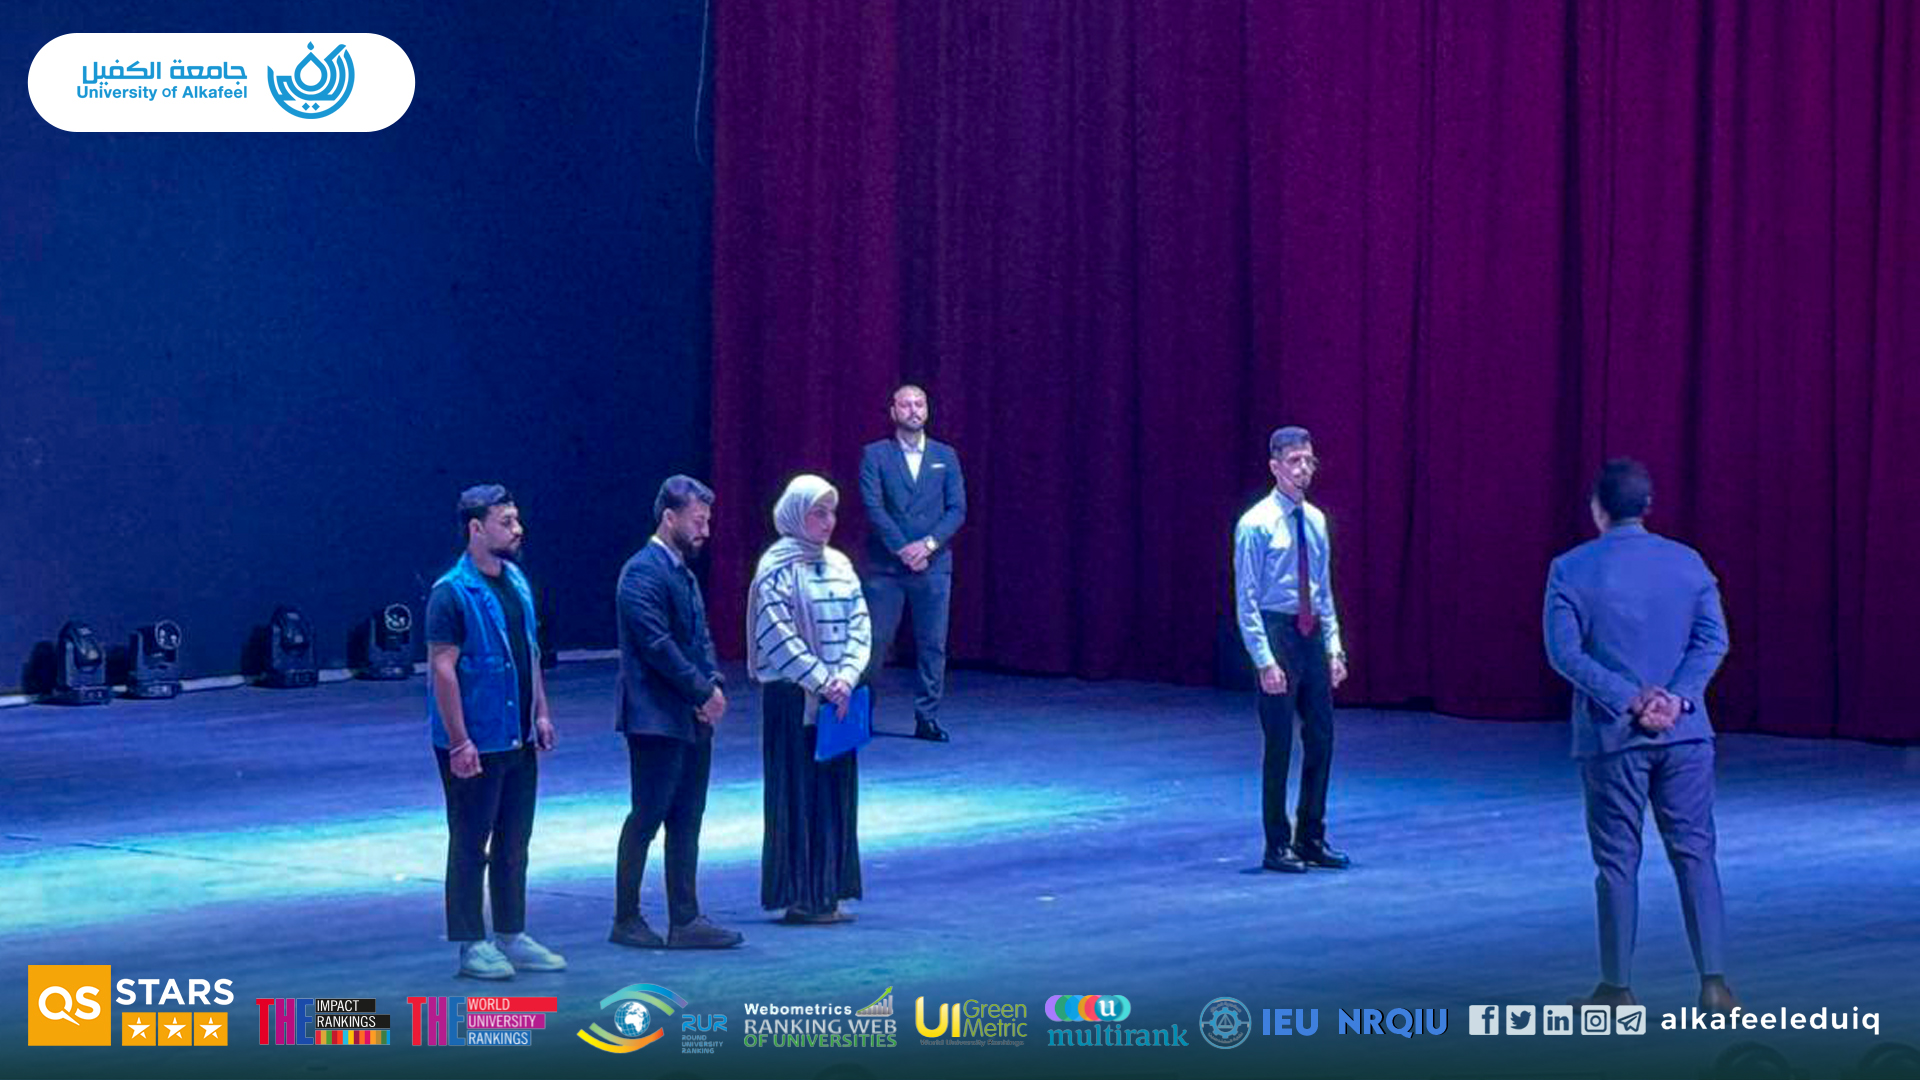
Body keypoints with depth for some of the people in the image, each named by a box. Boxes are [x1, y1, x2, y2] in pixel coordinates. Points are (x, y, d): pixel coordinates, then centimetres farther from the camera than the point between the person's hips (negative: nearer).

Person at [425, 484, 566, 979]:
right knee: (471, 845, 2)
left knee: (514, 844, 14)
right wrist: (459, 742, -20)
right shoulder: (452, 593, -15)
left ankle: (512, 937, 23)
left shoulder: (517, 582, 8)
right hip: (475, 745, -7)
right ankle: (472, 945, 9)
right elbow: (442, 669, -17)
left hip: (519, 741, 7)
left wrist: (541, 712, 12)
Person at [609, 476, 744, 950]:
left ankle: (685, 920, 12)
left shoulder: (683, 571, 16)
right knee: (647, 818, -3)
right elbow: (658, 645, -19)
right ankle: (626, 920, 5)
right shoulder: (643, 573, -13)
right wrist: (703, 690, -14)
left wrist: (714, 684, 0)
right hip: (657, 719, -9)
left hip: (692, 718, 9)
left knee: (686, 821, 9)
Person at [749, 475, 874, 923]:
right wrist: (823, 680, -17)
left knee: (836, 790, 7)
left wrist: (848, 676, -10)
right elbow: (776, 635, -15)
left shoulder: (838, 565, 10)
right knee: (798, 791, -3)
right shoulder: (778, 567, -9)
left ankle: (826, 893, 13)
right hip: (793, 697, -6)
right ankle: (799, 897, 1)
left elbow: (860, 624, 6)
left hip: (837, 698, 6)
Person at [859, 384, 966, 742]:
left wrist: (928, 544, -11)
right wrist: (901, 548, -14)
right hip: (885, 565, -2)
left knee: (933, 645, 2)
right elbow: (873, 507, -6)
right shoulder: (875, 455, 3)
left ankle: (927, 718, 8)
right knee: (875, 642, -1)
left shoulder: (945, 456, 10)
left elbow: (957, 509, 3)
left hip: (933, 565, 2)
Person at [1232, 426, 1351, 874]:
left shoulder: (1315, 521, 9)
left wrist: (1334, 647, 8)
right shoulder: (1256, 525, -10)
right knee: (1279, 744, -1)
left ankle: (1311, 838, 20)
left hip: (1312, 635, 6)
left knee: (1321, 739, 9)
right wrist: (1265, 660, -17)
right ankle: (1277, 846, 8)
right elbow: (1246, 600, -11)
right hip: (1276, 633, -6)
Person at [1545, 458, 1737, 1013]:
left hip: (1612, 736, -2)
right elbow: (1713, 639, -4)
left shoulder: (1571, 570, -4)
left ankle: (1617, 988, 9)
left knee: (1617, 860, 5)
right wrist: (1677, 698, -11)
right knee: (1694, 853, 5)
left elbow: (1565, 651, -11)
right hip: (1684, 731, 2)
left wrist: (1630, 698, -12)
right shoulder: (1687, 561, 3)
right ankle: (1714, 982, -1)